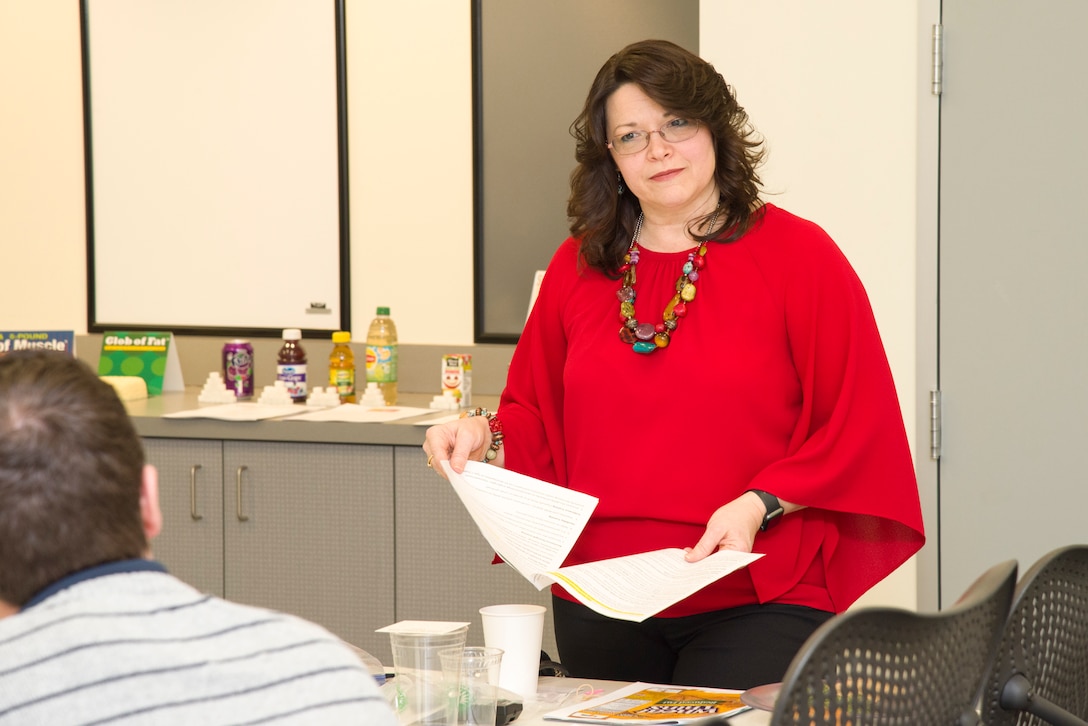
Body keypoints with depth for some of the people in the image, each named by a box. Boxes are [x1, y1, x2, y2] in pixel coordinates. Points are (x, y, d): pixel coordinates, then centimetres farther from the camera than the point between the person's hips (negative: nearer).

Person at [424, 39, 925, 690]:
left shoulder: (798, 255, -2)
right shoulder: (578, 266, 11)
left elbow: (857, 425, -6)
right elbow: (538, 418, 18)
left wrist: (758, 506, -16)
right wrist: (486, 437, -3)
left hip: (759, 599, -4)